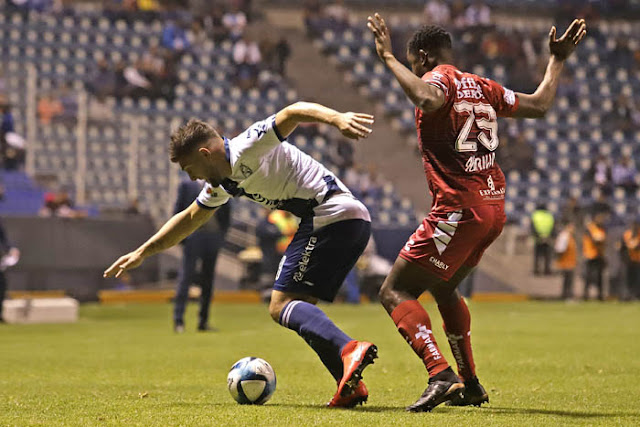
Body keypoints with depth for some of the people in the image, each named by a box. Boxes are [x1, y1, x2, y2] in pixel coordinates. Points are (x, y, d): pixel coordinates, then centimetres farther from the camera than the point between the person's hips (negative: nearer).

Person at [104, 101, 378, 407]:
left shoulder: (246, 149, -7)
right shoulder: (221, 183, 22)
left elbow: (293, 112, -21)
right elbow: (189, 218, 36)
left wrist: (336, 118, -38)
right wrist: (143, 252, 38)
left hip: (332, 215, -10)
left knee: (281, 306, -12)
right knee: (296, 308, 13)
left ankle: (349, 350, -34)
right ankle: (350, 385, -1)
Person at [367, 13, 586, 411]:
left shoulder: (440, 78, -8)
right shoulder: (484, 88, 14)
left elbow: (428, 99, -33)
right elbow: (539, 105, 27)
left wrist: (389, 58, -24)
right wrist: (558, 60, 40)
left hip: (459, 210, -9)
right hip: (495, 206, 9)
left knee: (395, 292, -6)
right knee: (444, 289, 28)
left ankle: (442, 375, -23)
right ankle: (471, 385, 30)